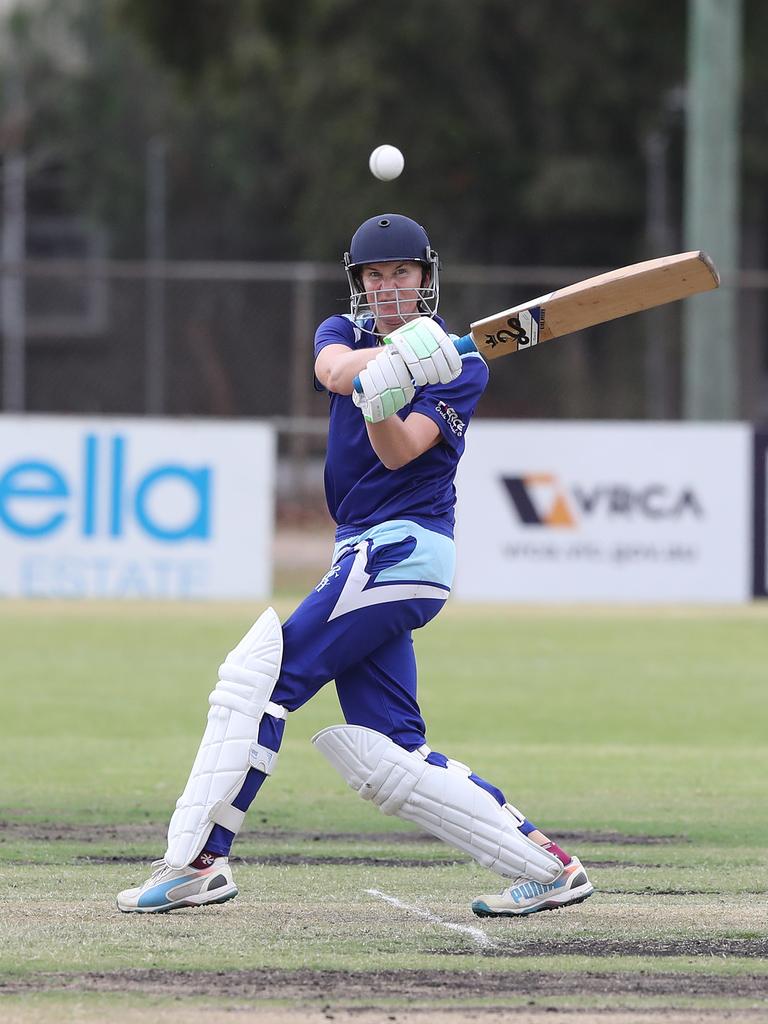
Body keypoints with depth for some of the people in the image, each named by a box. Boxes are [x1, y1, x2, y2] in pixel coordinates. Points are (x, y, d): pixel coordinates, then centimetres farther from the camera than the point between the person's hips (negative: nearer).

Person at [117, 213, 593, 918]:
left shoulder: (461, 365, -2)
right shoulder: (345, 332, 13)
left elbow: (401, 453, -16)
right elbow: (333, 369, -13)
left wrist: (380, 402, -37)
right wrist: (395, 356, -34)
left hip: (402, 546, -7)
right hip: (366, 554, 7)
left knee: (260, 674, -14)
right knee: (384, 759, 0)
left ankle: (199, 860, -13)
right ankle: (545, 865, -1)